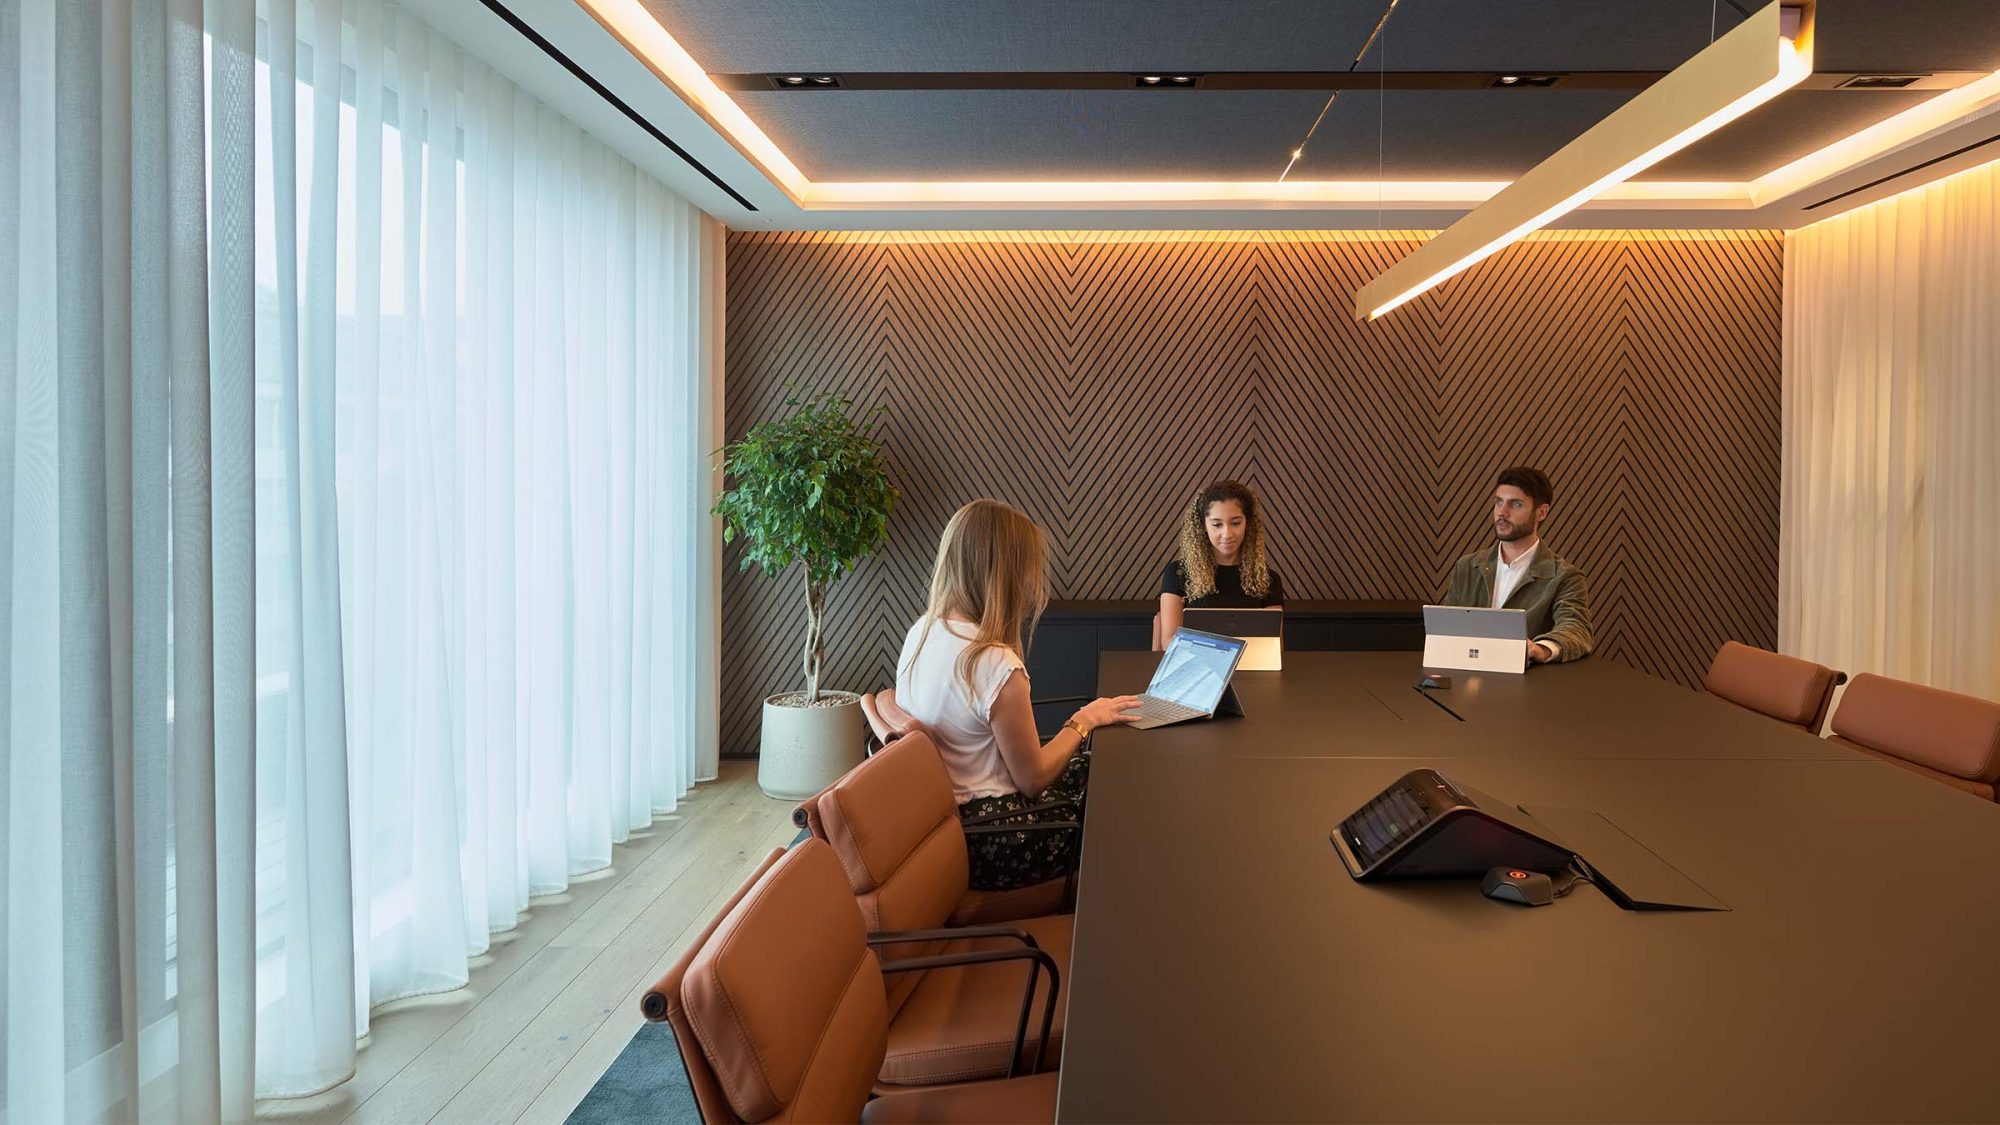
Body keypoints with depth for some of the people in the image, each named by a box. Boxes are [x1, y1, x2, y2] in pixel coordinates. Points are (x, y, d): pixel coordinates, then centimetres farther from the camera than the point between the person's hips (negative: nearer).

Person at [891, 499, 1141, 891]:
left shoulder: (922, 631, -3)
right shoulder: (995, 664, -28)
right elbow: (1033, 780, -16)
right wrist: (1083, 720, -3)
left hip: (935, 819, 8)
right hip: (988, 844, -8)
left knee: (1091, 762, 20)